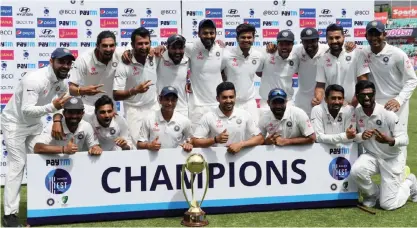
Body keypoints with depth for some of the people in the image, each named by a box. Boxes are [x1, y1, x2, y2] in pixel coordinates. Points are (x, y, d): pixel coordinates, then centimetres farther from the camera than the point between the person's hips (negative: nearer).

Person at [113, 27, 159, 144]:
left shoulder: (154, 58, -4)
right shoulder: (124, 66, -16)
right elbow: (116, 95, -16)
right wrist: (135, 90, -30)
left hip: (154, 108, 4)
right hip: (135, 111, -4)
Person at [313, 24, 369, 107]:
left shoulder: (356, 54, -4)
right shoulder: (323, 60, 4)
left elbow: (363, 82, -6)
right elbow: (320, 85, 5)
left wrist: (353, 104, -13)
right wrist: (317, 99, -16)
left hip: (355, 106, -3)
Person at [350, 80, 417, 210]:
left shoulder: (387, 113, -20)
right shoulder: (356, 113, -9)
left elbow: (405, 139, -19)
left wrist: (389, 141, -41)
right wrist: (361, 136, -26)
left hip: (392, 159, -3)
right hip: (372, 156, 3)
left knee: (387, 205, -5)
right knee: (355, 172, -31)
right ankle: (373, 193, 4)